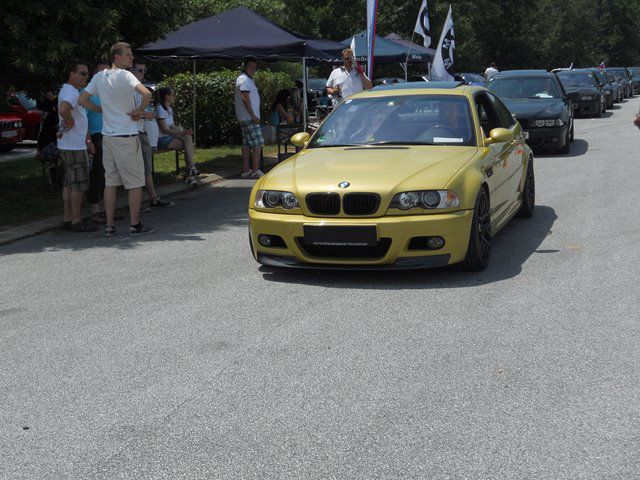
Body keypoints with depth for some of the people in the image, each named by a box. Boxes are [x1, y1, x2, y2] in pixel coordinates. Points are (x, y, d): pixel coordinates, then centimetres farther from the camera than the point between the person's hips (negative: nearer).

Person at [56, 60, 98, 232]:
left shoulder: (72, 91, 19)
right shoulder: (70, 92, -16)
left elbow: (81, 119, 24)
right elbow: (63, 110, -37)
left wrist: (87, 140, 21)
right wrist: (70, 123, -19)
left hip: (75, 144, 10)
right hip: (74, 146, -10)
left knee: (70, 183, 13)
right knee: (78, 183, -6)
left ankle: (68, 218, 19)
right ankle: (76, 221, -2)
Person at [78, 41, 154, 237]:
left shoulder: (99, 77, 6)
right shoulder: (125, 75, -13)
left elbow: (82, 100, 10)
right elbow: (147, 94, -28)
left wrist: (101, 109, 14)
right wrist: (139, 111, -13)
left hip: (107, 136, 7)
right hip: (126, 136, -6)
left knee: (110, 182, 10)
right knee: (135, 182, 3)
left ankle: (109, 226, 12)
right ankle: (135, 224, 7)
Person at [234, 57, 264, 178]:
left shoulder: (244, 79, 19)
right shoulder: (244, 79, -13)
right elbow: (245, 98, -21)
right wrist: (253, 116, -22)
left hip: (244, 118, 11)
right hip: (249, 117, -11)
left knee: (247, 144, 11)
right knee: (258, 143, -9)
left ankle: (246, 170, 13)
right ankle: (255, 171, -8)